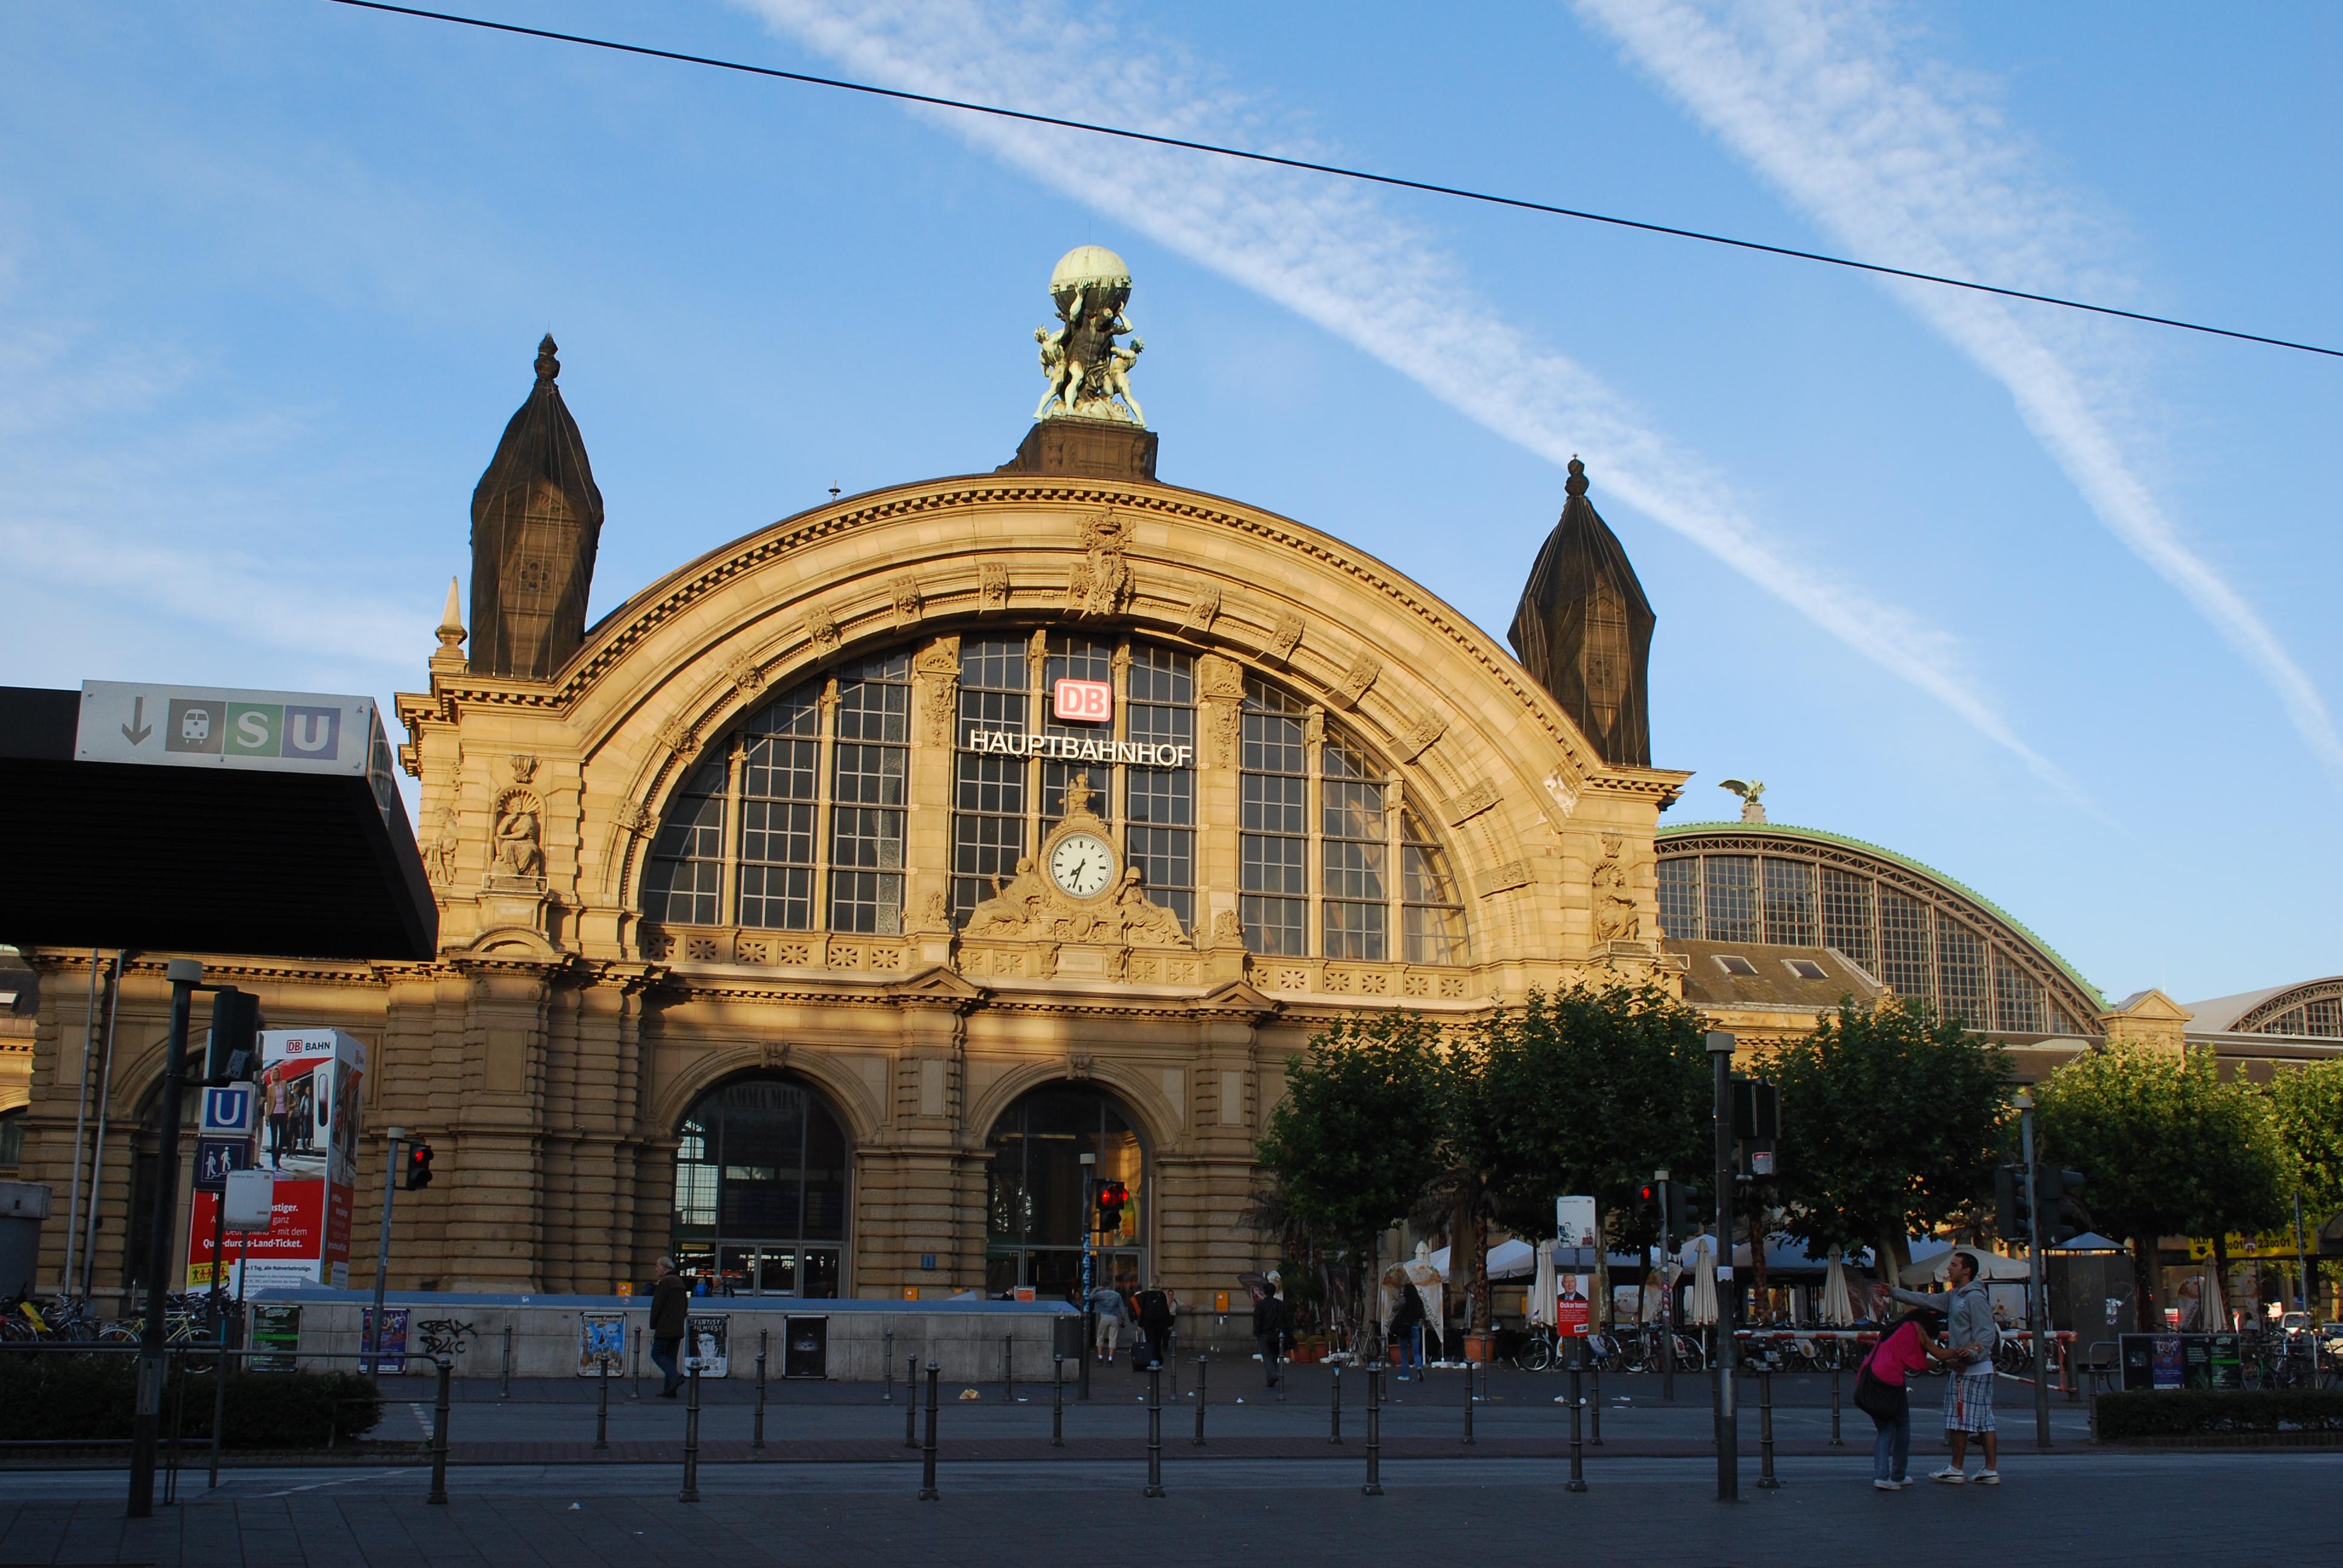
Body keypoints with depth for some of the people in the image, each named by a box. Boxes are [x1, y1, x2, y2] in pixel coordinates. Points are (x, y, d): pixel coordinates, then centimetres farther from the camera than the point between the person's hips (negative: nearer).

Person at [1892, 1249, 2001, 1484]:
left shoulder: (1975, 1297, -14)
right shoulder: (1955, 1296, 15)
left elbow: (1987, 1334, -20)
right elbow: (1927, 1300, 23)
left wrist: (1973, 1351, -35)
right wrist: (1894, 1292, 24)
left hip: (1971, 1370, -9)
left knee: (1961, 1419, -2)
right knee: (1984, 1421, 8)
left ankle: (1956, 1470, 5)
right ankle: (1991, 1471, 9)